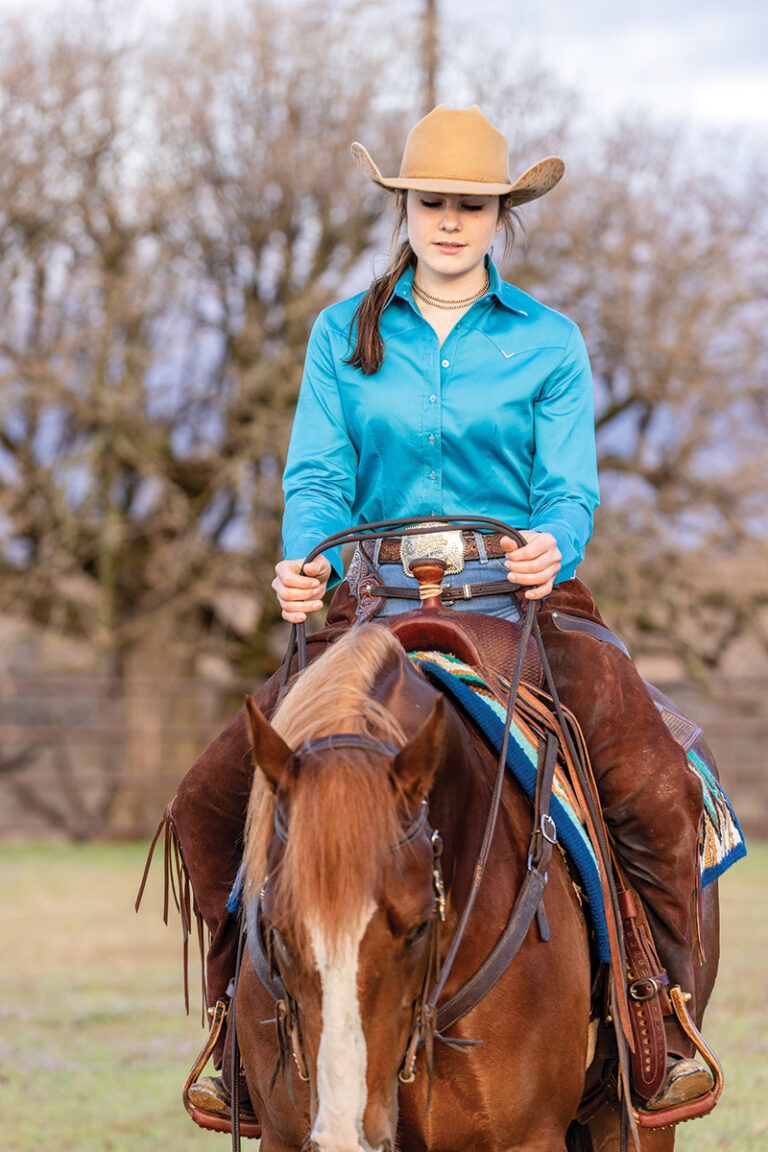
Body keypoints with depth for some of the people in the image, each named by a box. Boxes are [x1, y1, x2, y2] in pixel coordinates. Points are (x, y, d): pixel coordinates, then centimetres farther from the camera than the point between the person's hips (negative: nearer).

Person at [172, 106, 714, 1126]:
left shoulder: (550, 344, 5)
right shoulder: (344, 336, 9)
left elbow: (570, 490, -1)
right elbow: (318, 478, 4)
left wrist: (552, 548, -24)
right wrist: (304, 560, -18)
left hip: (525, 601, -2)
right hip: (375, 602, 2)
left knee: (659, 794, -24)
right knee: (212, 799, -12)